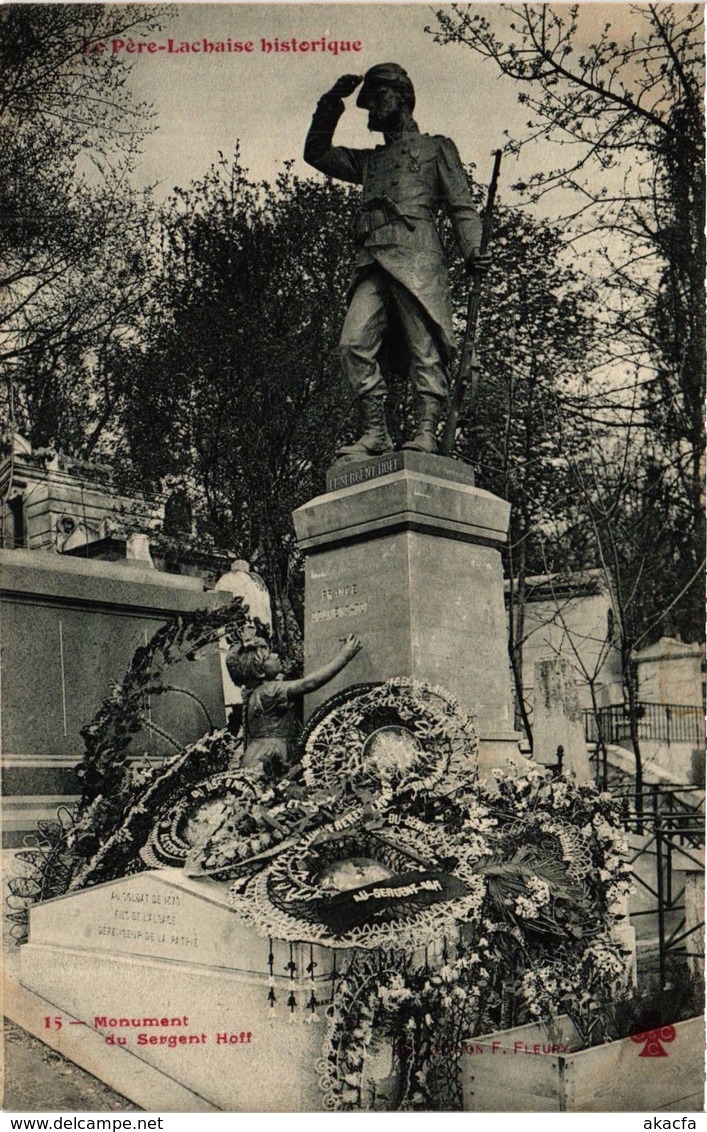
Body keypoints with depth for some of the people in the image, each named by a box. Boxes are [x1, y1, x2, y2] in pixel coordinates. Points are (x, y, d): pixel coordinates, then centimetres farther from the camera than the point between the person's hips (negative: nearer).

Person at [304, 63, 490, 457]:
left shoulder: (436, 148, 20)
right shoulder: (370, 161, 35)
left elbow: (462, 206, 9)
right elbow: (317, 153, 37)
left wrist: (473, 249, -8)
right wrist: (331, 105, 27)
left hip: (417, 256, -5)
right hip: (373, 261, 5)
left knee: (425, 345, -13)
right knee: (355, 343, -13)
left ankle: (428, 431, -18)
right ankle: (376, 432, -14)